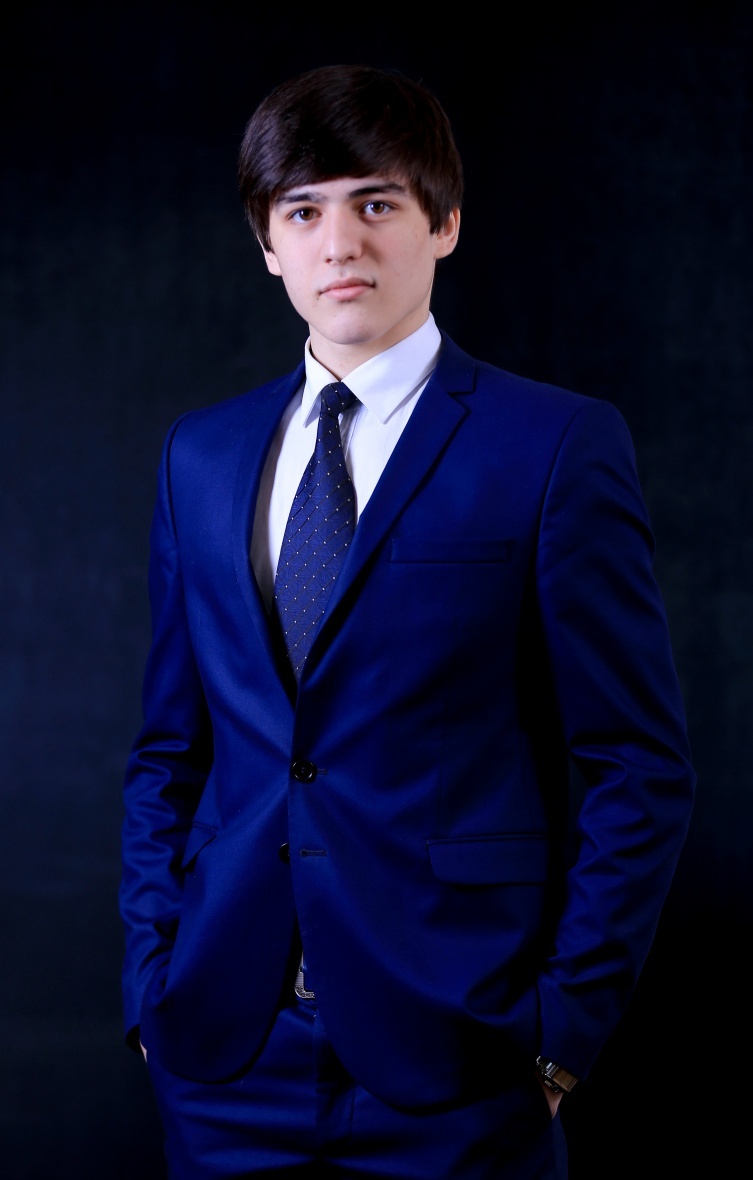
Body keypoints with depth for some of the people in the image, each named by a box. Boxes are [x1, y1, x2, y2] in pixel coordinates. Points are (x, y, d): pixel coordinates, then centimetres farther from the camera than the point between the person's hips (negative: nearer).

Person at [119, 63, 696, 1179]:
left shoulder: (559, 444, -4)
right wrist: (152, 982, 5)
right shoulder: (202, 453, 10)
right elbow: (170, 750, 13)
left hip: (452, 1055, -4)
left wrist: (564, 1024, -9)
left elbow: (640, 765, -5)